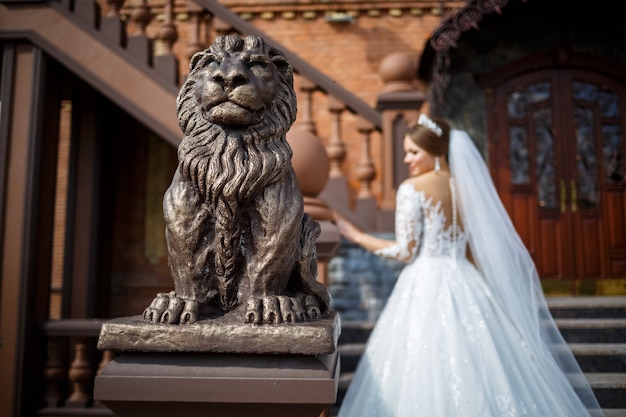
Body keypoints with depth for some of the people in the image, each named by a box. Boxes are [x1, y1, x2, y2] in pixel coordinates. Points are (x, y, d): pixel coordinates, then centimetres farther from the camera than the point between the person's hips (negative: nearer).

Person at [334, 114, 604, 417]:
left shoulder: (412, 188, -8)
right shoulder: (467, 186, 10)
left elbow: (406, 251, -10)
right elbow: (481, 251, 12)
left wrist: (356, 236, 0)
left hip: (427, 287, -6)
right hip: (465, 284, 6)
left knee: (428, 374, 0)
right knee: (480, 365, 12)